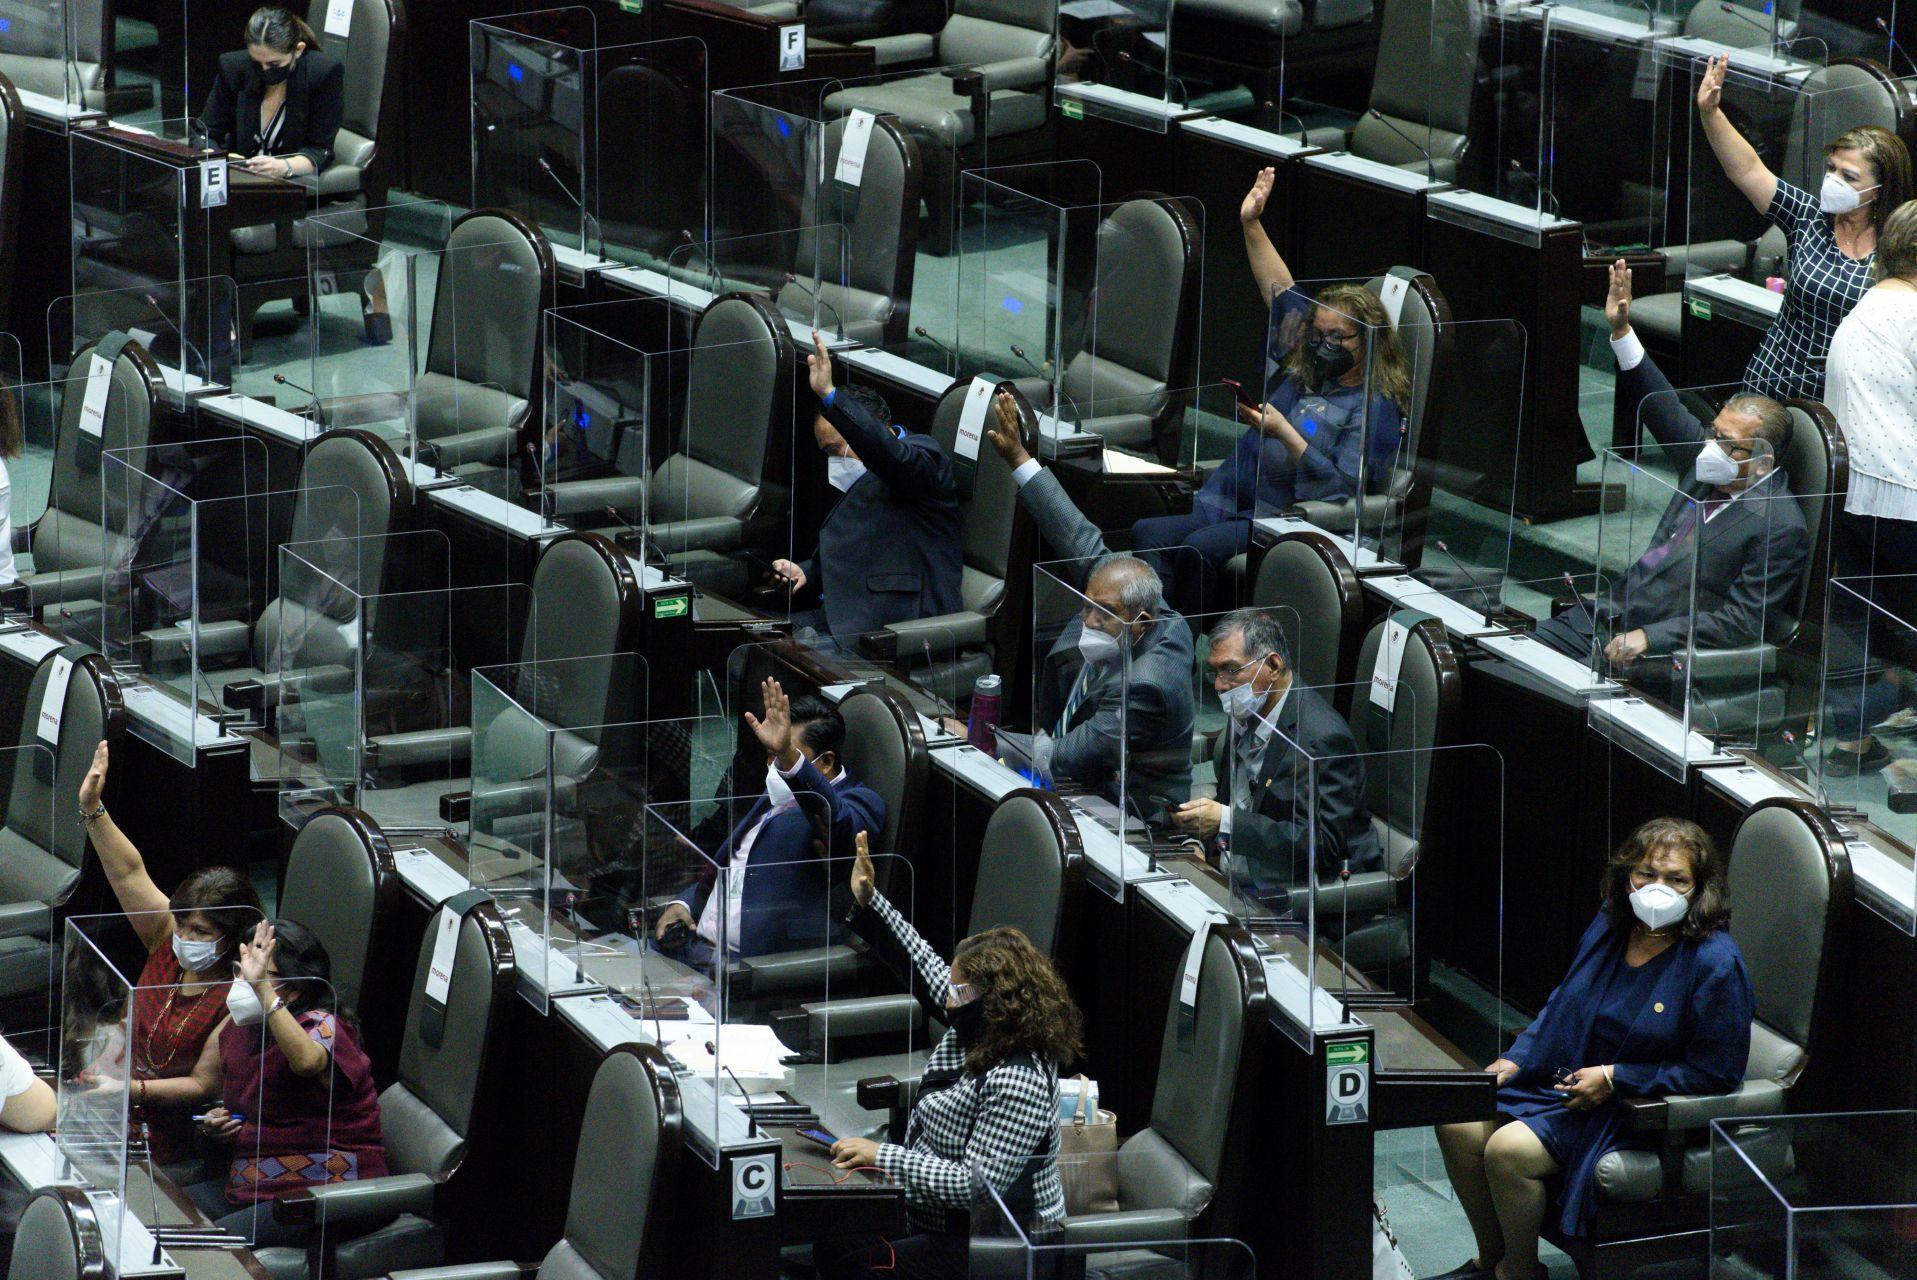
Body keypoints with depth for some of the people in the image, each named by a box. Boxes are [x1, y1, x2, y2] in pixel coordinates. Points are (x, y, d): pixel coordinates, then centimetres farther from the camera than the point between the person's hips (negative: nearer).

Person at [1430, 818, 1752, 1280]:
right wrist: (1513, 1060, 5)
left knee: (1507, 1150, -23)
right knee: (1458, 1126, -6)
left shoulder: (1716, 965, -20)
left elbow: (1715, 1072, -17)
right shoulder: (1610, 927, 2)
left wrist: (1613, 1078, -18)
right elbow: (1562, 1003, 19)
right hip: (1564, 1080, 8)